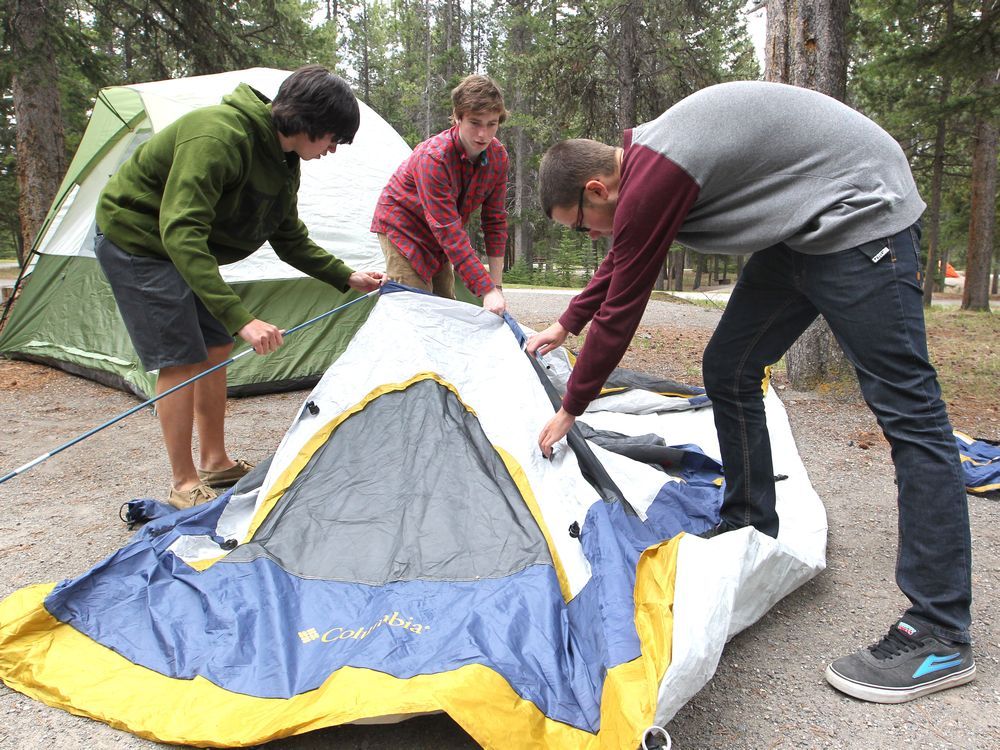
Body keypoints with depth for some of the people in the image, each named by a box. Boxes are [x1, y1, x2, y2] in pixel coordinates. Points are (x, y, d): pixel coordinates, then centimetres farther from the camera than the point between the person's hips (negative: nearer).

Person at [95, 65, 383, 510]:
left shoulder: (281, 159, -2)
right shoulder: (219, 135, -32)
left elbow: (290, 239, 9)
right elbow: (181, 231, -40)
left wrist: (347, 278, 2)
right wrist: (240, 317, -45)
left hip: (184, 249, 9)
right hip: (137, 240, -9)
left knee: (216, 348, 9)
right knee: (182, 360, -10)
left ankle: (215, 463, 22)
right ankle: (184, 485, 3)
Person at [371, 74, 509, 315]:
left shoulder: (498, 156, -14)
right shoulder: (434, 157, -35)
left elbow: (495, 221, -8)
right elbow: (449, 230, -38)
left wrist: (496, 284, -14)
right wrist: (487, 290, -41)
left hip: (439, 235, 7)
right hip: (402, 228, -7)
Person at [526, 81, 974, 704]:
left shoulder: (650, 182, -24)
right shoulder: (639, 157, 7)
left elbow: (621, 310, -16)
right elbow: (619, 263, 24)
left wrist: (570, 410, -3)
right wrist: (565, 325, 35)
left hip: (860, 212, -10)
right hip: (802, 228, 10)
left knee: (906, 408, -10)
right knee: (728, 371, 8)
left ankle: (941, 638, -5)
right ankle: (750, 529, 22)